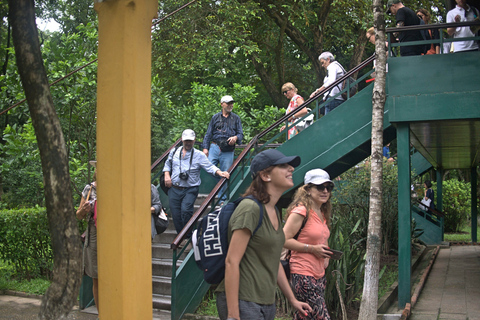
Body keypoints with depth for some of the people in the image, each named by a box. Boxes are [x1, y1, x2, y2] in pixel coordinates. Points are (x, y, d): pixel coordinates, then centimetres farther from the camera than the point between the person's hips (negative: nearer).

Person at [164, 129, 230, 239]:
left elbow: (209, 167, -4)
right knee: (176, 215, 1)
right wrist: (167, 175, 8)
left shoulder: (199, 155, 3)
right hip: (174, 189, 3)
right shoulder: (174, 152, 12)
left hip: (190, 190, -3)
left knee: (186, 210, -24)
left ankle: (188, 238, -11)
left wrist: (219, 172, -21)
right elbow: (167, 164, 25)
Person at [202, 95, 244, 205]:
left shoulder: (236, 118, 13)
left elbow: (241, 134, 9)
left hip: (228, 152, 0)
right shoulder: (215, 117, 12)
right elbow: (208, 134, 12)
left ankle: (222, 199, 13)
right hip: (215, 148, 0)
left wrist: (236, 138, -14)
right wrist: (205, 148, 4)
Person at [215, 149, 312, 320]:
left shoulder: (275, 213, 11)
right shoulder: (250, 208, -16)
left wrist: (293, 300, 18)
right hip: (243, 303, -9)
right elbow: (231, 262, -20)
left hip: (267, 304, 9)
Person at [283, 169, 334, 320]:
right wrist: (312, 249, -17)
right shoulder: (301, 211, -12)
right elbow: (284, 240, -17)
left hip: (319, 274, 9)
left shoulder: (322, 213, 15)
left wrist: (326, 254, 11)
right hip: (303, 274, -9)